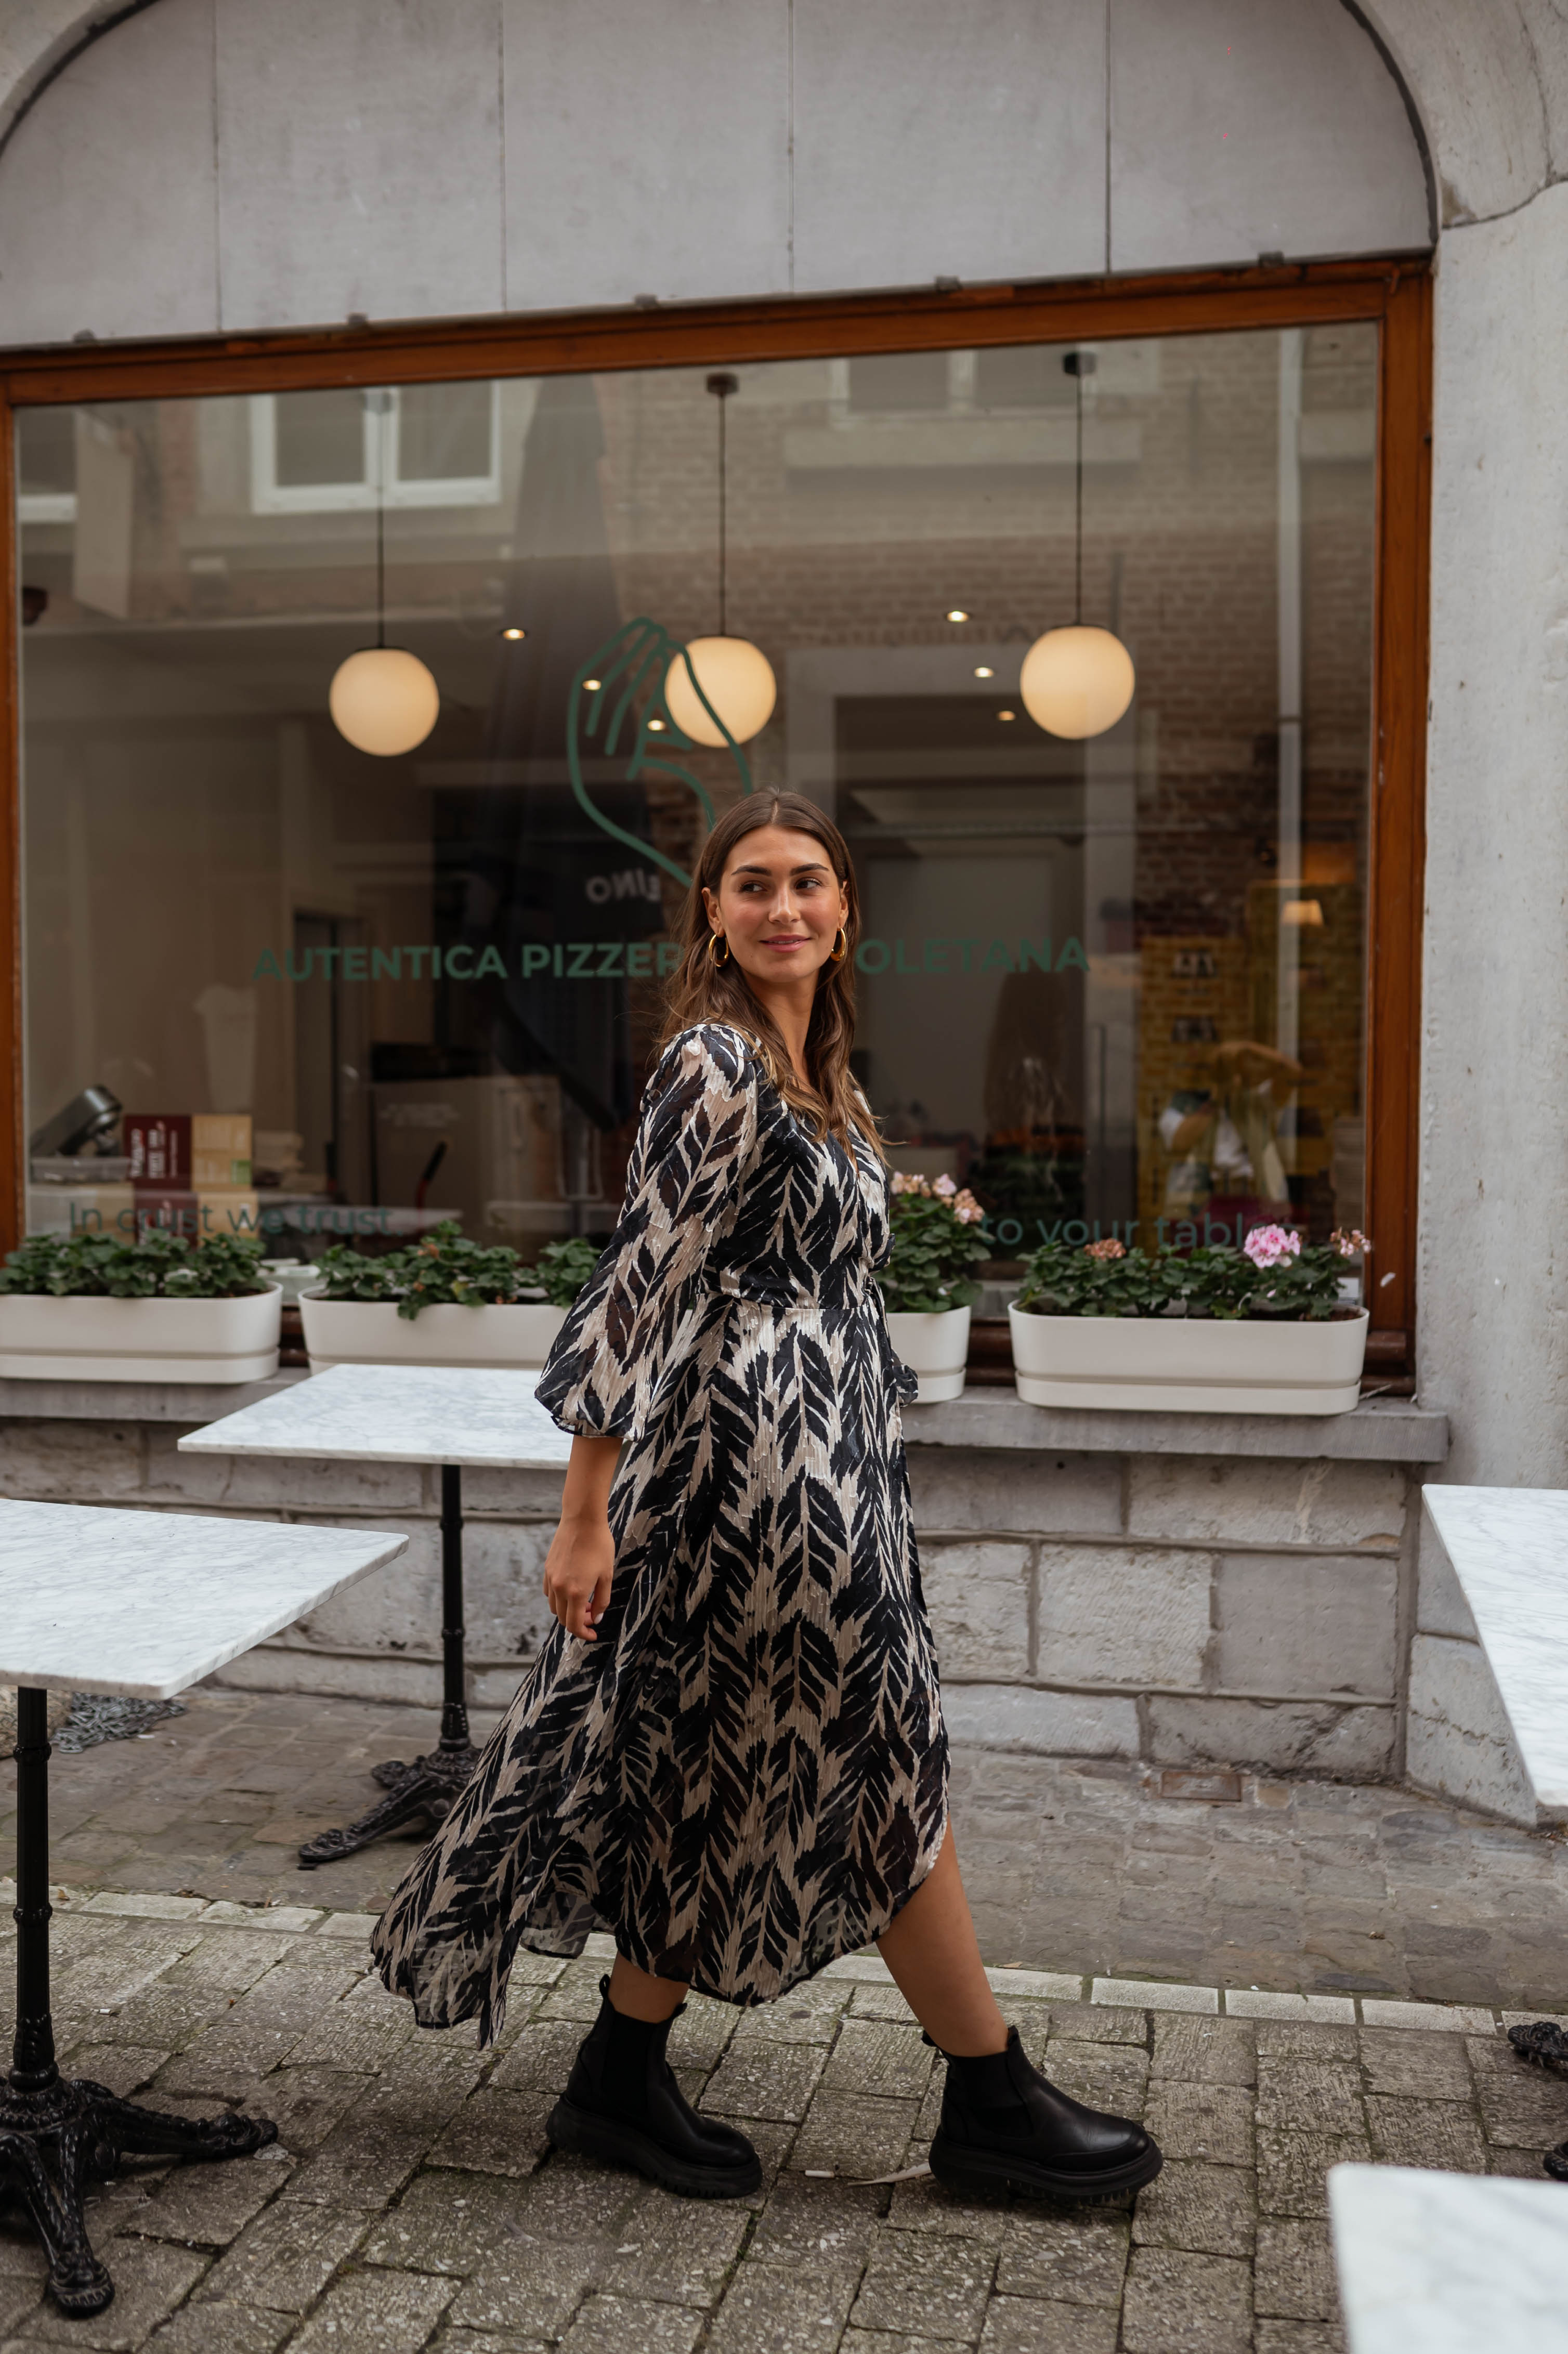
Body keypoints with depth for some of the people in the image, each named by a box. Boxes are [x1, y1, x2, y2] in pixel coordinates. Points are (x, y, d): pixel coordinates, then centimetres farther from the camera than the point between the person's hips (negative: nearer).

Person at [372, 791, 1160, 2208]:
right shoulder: (718, 1065, -15)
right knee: (882, 1767, 2)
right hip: (763, 1465, -9)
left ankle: (624, 2083, 27)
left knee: (730, 1781, 14)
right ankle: (996, 2104, 19)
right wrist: (587, 1517, -19)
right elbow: (641, 1280, -19)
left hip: (810, 1465, 9)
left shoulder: (810, 1068, 14)